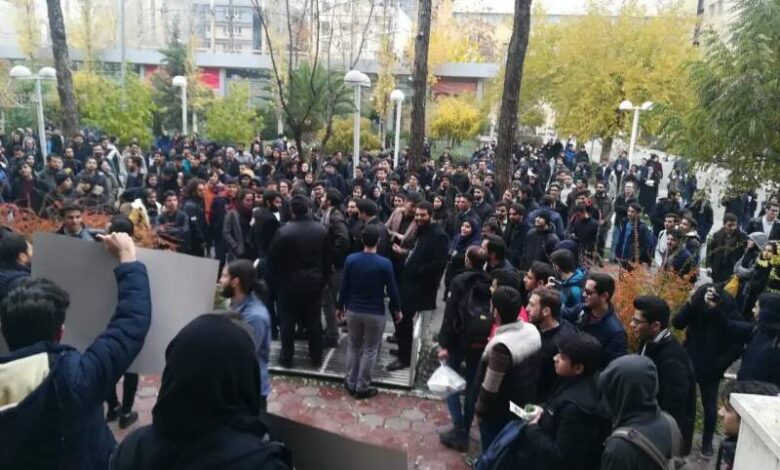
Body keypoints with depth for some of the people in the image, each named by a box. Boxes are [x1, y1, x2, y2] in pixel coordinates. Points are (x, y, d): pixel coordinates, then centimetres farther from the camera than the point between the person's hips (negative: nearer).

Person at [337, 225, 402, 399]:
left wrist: (340, 306, 12)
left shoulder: (351, 259, -9)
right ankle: (362, 387, 18)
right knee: (370, 350, 10)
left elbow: (344, 286, -2)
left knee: (353, 347, 19)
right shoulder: (385, 264, -16)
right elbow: (392, 290, -9)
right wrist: (397, 310, 7)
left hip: (353, 311, 3)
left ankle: (351, 383, 27)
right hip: (375, 313, -3)